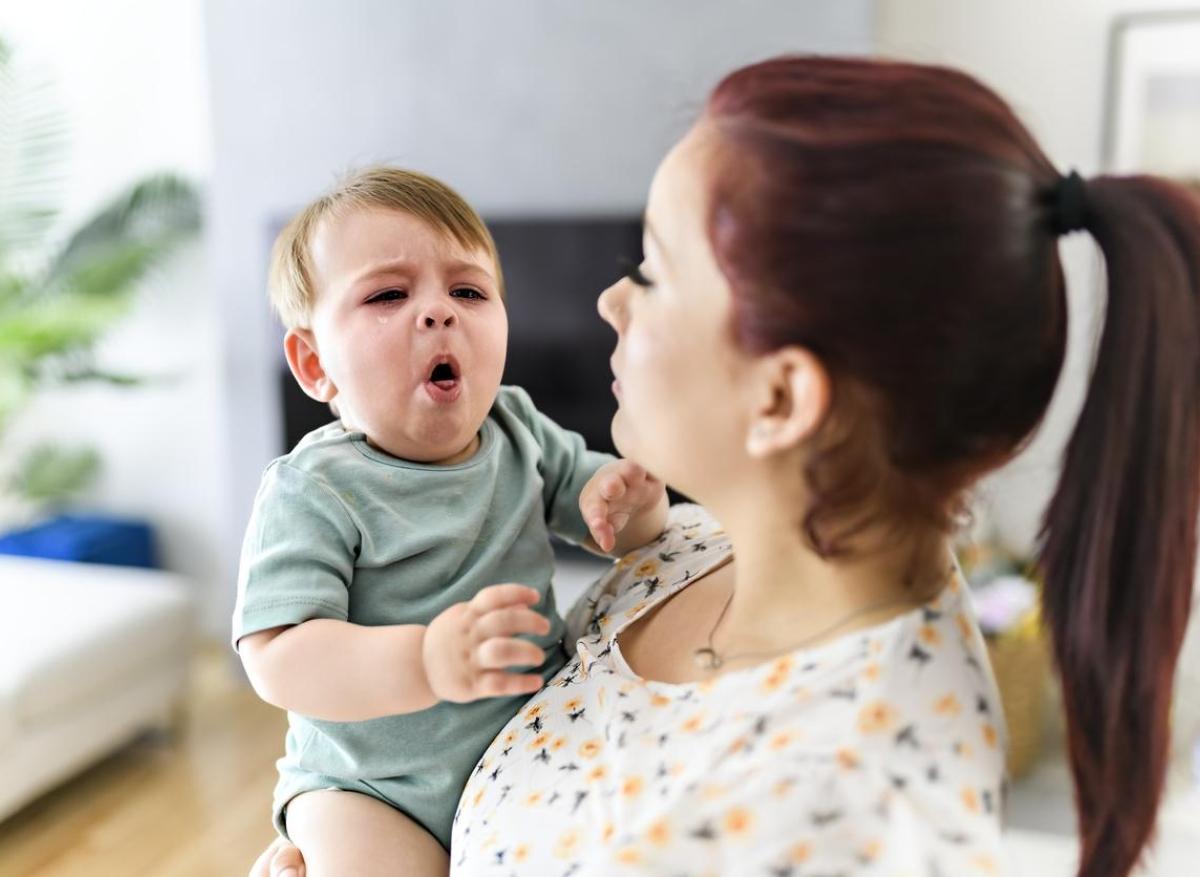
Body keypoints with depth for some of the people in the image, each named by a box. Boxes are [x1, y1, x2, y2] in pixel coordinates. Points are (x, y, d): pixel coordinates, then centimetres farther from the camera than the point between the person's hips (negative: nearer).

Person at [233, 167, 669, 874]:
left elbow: (622, 528, 7)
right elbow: (277, 659, -25)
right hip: (370, 787, -4)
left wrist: (629, 501, -17)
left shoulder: (521, 432, -2)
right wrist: (423, 661, -41)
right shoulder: (314, 491, -17)